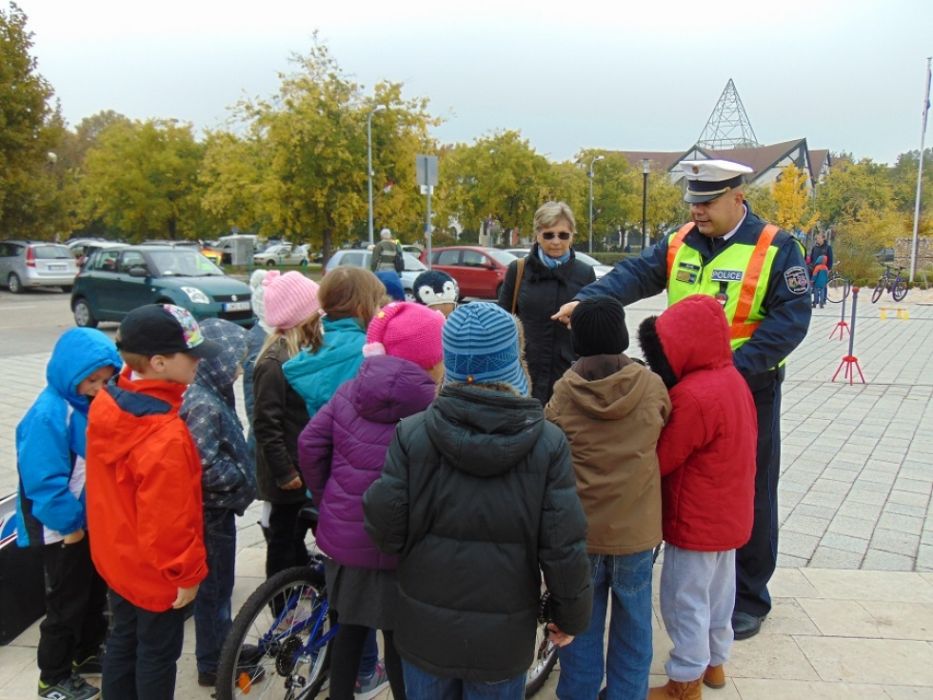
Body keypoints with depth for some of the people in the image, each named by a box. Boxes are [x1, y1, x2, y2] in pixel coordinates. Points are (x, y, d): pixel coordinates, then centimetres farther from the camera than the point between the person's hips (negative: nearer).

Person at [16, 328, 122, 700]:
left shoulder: (93, 404, -2)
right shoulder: (49, 414, -26)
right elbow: (44, 481, -25)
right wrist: (70, 523, -17)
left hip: (93, 519, 8)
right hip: (63, 528, -8)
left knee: (95, 592, 22)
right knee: (67, 602, 7)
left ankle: (87, 654, 42)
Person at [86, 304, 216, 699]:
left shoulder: (106, 402, -9)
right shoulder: (165, 436, -36)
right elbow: (168, 521, -29)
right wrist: (187, 573, -13)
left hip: (116, 558, 8)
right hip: (155, 572, -8)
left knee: (123, 641, 25)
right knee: (157, 653, 14)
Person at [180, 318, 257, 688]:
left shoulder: (212, 394, 5)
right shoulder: (202, 404, -25)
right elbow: (206, 466, -30)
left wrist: (242, 480, 5)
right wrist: (243, 483, -16)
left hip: (219, 506, 9)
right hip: (212, 510, -9)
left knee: (219, 584, 23)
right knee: (214, 586, 7)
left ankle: (223, 648, 40)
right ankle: (213, 665, 25)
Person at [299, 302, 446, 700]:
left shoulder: (351, 391, -3)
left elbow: (309, 445, -1)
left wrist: (328, 500, 11)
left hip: (343, 536, 6)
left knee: (349, 628, 25)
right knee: (400, 639, 14)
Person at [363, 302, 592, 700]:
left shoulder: (412, 434, -15)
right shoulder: (548, 443, -16)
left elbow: (385, 528, -13)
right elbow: (564, 548, -15)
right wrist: (572, 616, 2)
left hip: (425, 628, 1)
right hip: (502, 634, 0)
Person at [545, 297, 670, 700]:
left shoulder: (561, 397, -12)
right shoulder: (653, 387, -10)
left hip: (579, 532, 0)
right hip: (636, 530, 0)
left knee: (580, 628, 17)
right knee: (632, 629, 17)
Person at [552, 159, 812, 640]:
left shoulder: (776, 249, -8)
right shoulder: (680, 244, 4)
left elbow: (792, 318, -15)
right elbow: (635, 274, -9)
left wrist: (738, 366, -25)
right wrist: (586, 299, -27)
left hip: (748, 391, -4)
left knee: (748, 494, 8)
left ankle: (749, 598, 26)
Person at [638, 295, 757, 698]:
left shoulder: (692, 396, -29)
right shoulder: (733, 378, 0)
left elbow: (659, 460, -22)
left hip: (696, 521, -9)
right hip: (730, 515, 9)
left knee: (684, 601, 7)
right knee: (718, 590, 24)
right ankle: (715, 661, 41)